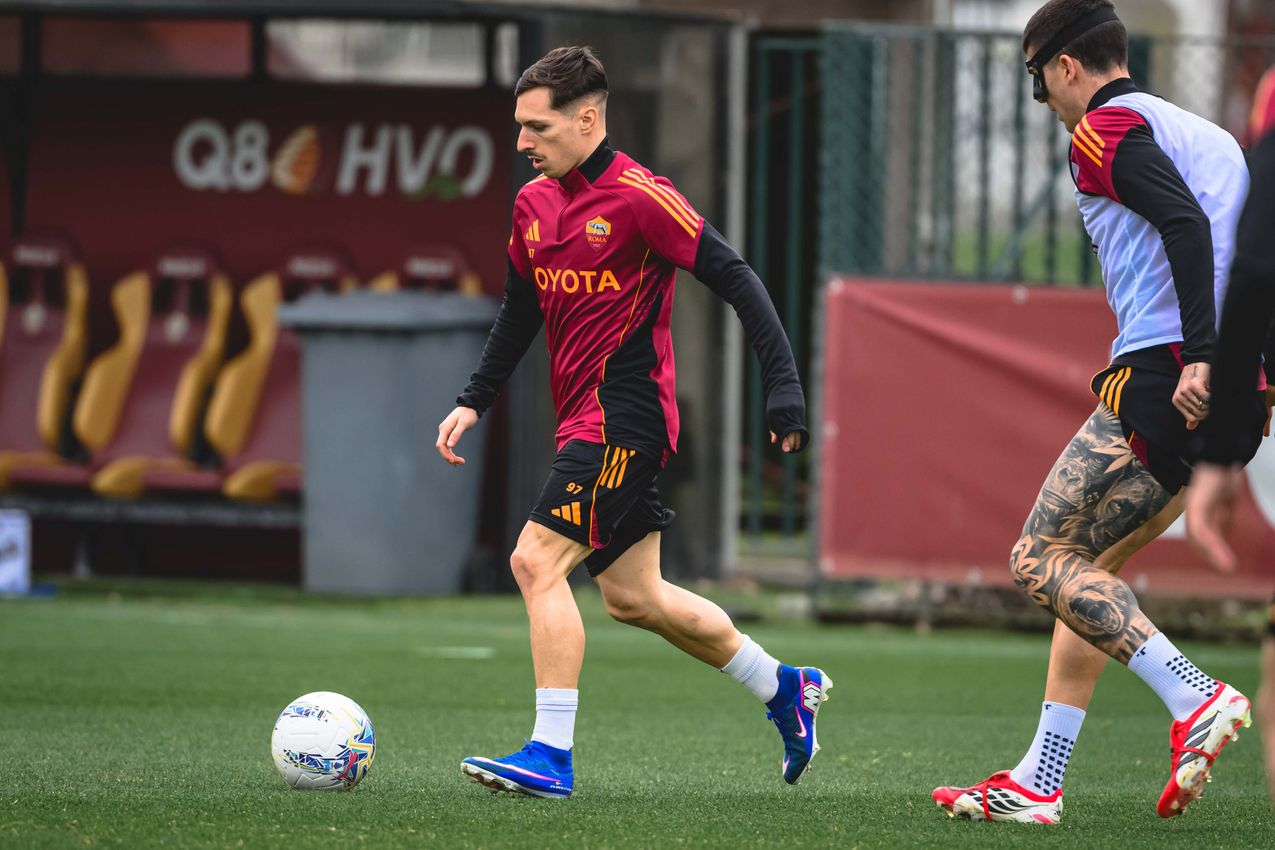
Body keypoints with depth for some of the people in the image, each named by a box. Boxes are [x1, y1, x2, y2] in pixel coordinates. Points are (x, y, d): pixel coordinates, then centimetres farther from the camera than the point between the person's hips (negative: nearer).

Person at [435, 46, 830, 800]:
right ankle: (785, 687, 31)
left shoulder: (638, 197, -14)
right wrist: (475, 400, 19)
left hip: (624, 413, -9)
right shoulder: (533, 203, 10)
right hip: (587, 418, 9)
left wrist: (783, 383, -19)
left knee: (538, 561, -17)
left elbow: (734, 277, -14)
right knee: (632, 594, 14)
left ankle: (552, 756, -15)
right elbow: (521, 309, 24)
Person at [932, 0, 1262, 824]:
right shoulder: (1209, 135, 25)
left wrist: (1198, 356, -25)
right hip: (1237, 397, 9)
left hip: (1162, 371, -9)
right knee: (1087, 568, 15)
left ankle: (1194, 697, -20)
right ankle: (1039, 782, 13)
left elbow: (1186, 222, -19)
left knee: (1042, 559, -5)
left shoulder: (1104, 128, -2)